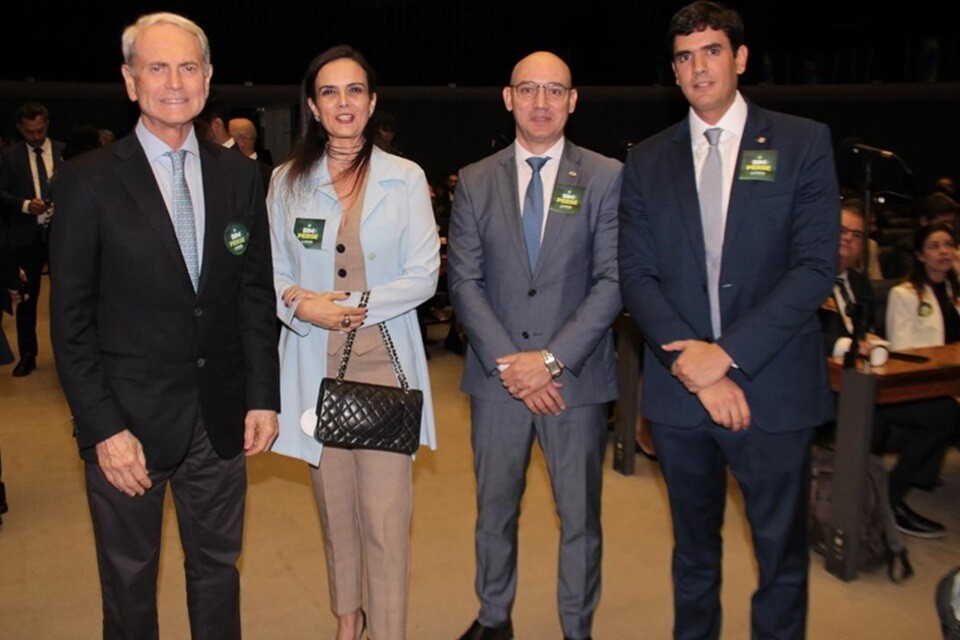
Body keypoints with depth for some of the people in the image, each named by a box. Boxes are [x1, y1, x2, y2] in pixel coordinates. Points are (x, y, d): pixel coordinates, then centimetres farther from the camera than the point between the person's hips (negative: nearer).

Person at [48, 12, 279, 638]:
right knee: (130, 585, 15)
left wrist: (264, 396, 2)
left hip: (222, 416, 3)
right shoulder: (89, 180, -6)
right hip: (129, 420, -2)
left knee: (218, 571, 17)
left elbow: (257, 294, 6)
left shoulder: (240, 175, 3)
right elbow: (70, 317, -7)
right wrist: (102, 428, -11)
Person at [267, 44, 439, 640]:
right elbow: (273, 272, 10)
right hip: (315, 364, 2)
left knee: (385, 516, -4)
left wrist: (350, 306, -13)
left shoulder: (405, 178, 0)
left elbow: (423, 276, -3)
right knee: (334, 507, 13)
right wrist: (297, 301, -12)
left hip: (384, 362, -2)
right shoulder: (288, 181, 7)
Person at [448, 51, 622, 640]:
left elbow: (613, 280, -6)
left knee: (580, 517, 9)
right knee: (495, 509, 15)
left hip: (576, 376, -1)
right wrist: (508, 361, -10)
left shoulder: (606, 177, 0)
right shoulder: (475, 182, 6)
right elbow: (465, 282, 1)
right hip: (497, 373, 2)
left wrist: (552, 359, -14)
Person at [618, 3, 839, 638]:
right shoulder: (647, 161, 7)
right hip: (679, 390, 2)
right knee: (694, 551, 18)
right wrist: (688, 356, -14)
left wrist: (728, 352, -16)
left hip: (773, 386, -2)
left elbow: (816, 267, -9)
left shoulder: (803, 142, 0)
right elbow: (636, 275, 0)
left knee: (782, 555, 10)